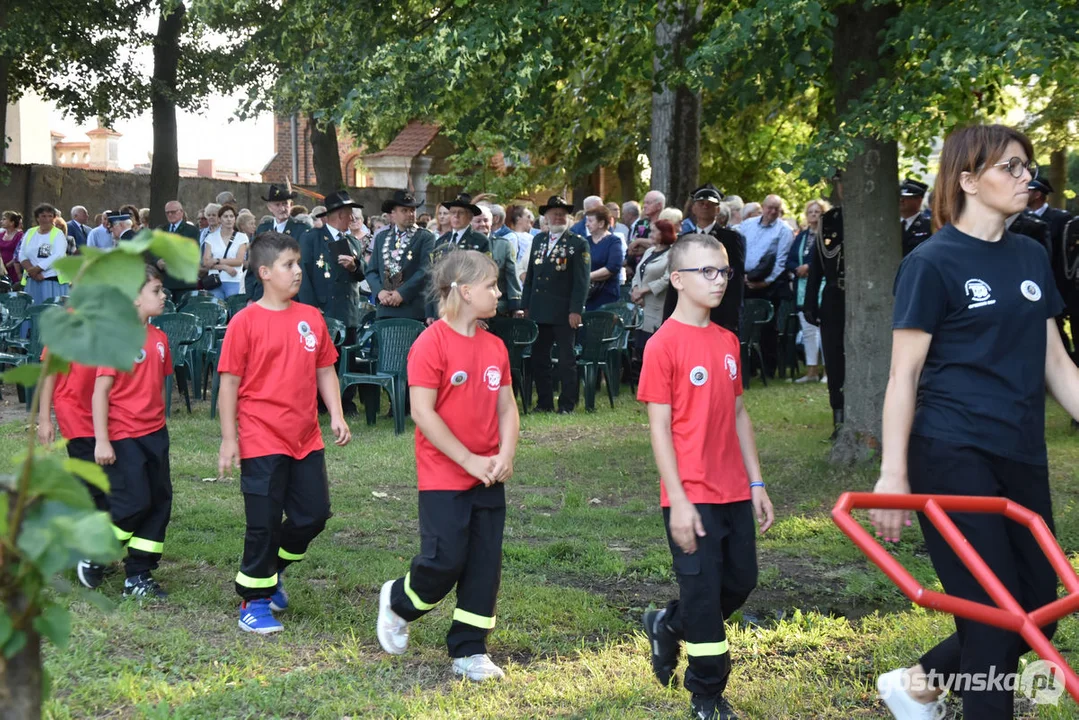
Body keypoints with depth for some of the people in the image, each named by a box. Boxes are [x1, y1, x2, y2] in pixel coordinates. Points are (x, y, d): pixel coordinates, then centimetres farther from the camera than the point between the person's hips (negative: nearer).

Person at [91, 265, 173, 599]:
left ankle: (139, 575, 15)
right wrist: (101, 441, -16)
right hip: (123, 436, -7)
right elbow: (101, 390, -14)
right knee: (134, 502, -9)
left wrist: (160, 426, 16)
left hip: (154, 434, 7)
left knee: (160, 501, 6)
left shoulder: (159, 338, 6)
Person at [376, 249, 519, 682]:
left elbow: (506, 407, 10)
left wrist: (505, 455, -7)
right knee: (445, 559, -6)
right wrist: (469, 460, -16)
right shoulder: (432, 343, -13)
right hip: (444, 476, -6)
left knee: (485, 563, 5)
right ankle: (398, 602, 24)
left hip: (488, 478, 6)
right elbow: (422, 411, -17)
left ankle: (469, 652, 15)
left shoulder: (494, 347, 7)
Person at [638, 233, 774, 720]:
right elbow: (659, 428, -13)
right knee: (703, 593, 1)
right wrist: (678, 501, -16)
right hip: (692, 497, -7)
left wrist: (756, 484, 12)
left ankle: (668, 625, 38)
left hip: (734, 493, 7)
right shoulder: (664, 344, -12)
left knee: (740, 583, 14)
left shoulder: (728, 342, 9)